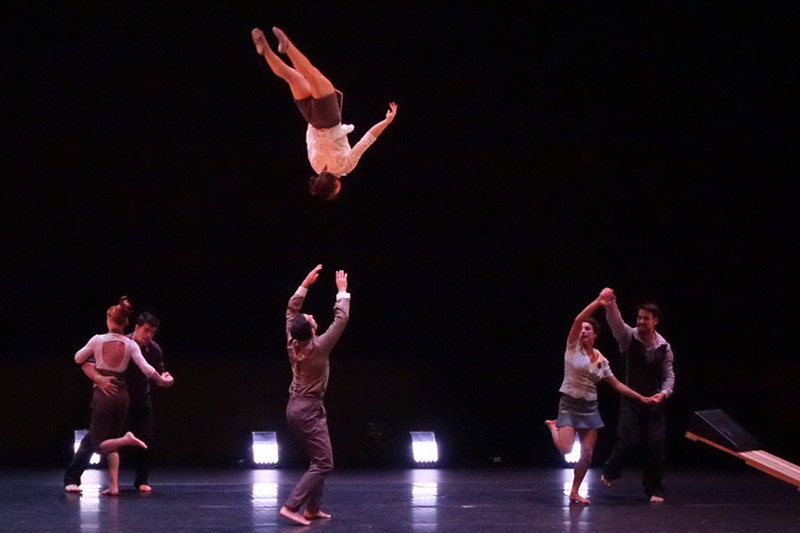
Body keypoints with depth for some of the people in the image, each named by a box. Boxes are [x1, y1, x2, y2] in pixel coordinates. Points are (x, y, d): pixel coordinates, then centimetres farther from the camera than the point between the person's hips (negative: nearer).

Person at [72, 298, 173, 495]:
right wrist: (162, 380, 7)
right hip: (121, 395, 4)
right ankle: (113, 485, 5)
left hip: (103, 395, -4)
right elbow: (146, 368, -8)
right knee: (111, 442, 15)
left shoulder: (97, 340, -6)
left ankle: (126, 440, -27)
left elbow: (78, 359, 7)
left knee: (99, 445, 2)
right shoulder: (130, 345, -2)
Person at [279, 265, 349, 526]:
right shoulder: (317, 347, -20)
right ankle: (291, 507, -18)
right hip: (309, 409, -9)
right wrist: (342, 291, -8)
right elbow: (341, 319, -18)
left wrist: (305, 284, 9)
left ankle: (312, 508, 19)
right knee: (323, 463, -8)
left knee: (320, 460, 18)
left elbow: (291, 310, 10)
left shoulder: (292, 343, -3)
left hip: (296, 406, 9)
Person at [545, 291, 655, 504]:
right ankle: (553, 427, 15)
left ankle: (575, 492, 14)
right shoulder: (573, 347, -4)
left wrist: (641, 398, 11)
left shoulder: (601, 361, 8)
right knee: (566, 449, -18)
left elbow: (617, 385, 15)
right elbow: (577, 320, -18)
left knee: (587, 453, -1)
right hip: (569, 404, -4)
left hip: (590, 407, 4)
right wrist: (597, 303, -26)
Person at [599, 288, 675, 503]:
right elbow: (616, 323, -27)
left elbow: (669, 375, 9)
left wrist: (663, 393, -10)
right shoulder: (628, 337, -6)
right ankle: (610, 471, 17)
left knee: (656, 445, -3)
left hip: (654, 402, 3)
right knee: (628, 440, -15)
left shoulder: (664, 347, 2)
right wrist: (610, 304, -46)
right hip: (630, 400, -2)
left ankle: (654, 490, 11)